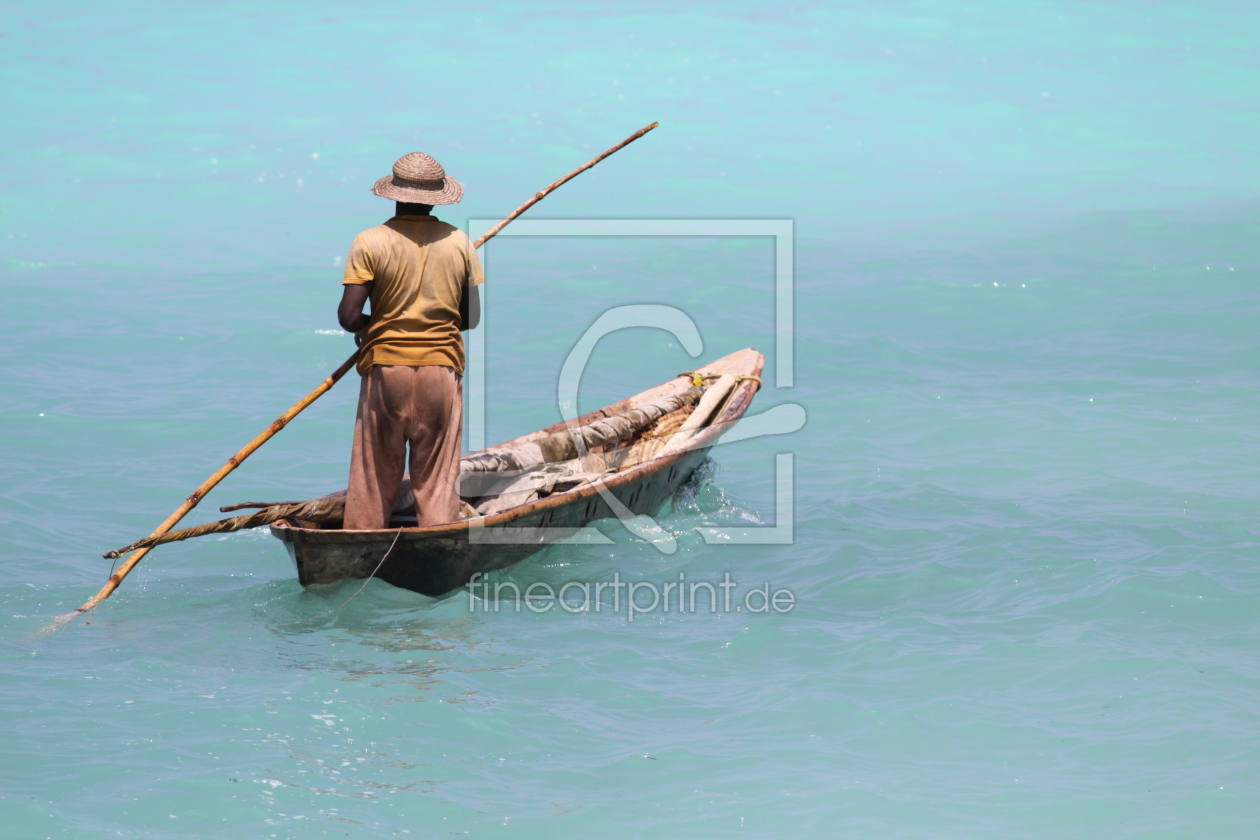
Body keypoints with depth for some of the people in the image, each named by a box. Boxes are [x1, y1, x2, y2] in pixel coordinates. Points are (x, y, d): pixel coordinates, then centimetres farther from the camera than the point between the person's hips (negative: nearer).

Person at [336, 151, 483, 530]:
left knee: (374, 474, 5)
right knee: (437, 477, 5)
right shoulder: (459, 243, 2)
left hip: (386, 368, -1)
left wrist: (368, 328, 10)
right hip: (443, 368, 1)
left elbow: (348, 316, -10)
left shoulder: (370, 242, -6)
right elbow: (472, 317, 5)